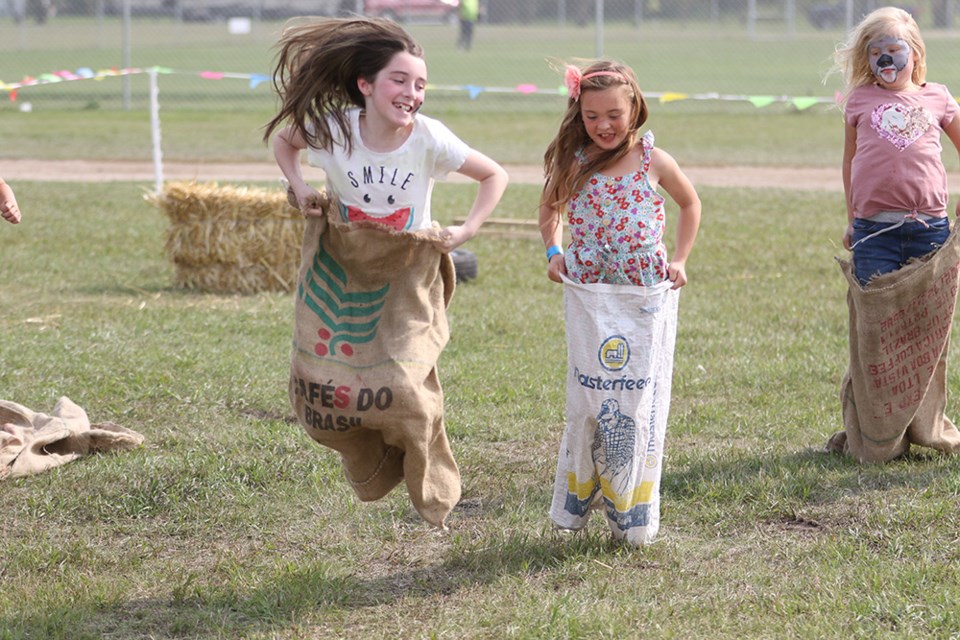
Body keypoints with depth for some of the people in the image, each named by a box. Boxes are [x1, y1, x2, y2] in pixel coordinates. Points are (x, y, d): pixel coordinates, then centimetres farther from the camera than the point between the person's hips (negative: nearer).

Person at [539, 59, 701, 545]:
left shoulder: (653, 162, -2)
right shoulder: (573, 164, 0)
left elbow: (690, 203, 16)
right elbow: (549, 207, 20)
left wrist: (680, 260, 7)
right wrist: (553, 252, 5)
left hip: (647, 299, -1)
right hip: (588, 299, 1)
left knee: (640, 403, 0)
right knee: (588, 400, -1)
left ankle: (633, 515, 9)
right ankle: (576, 503, 11)